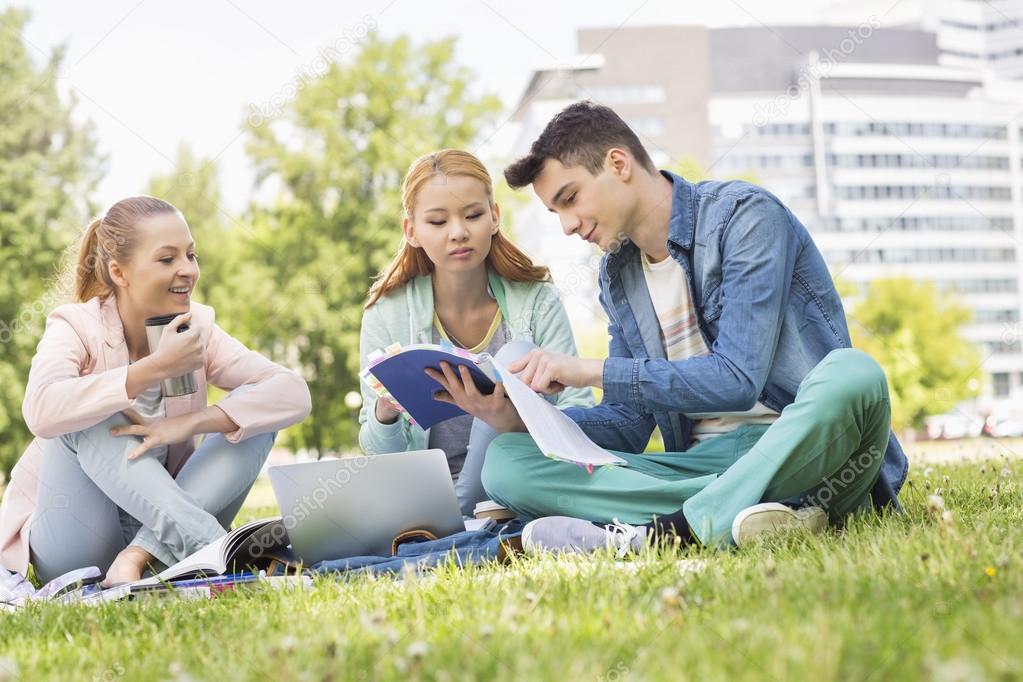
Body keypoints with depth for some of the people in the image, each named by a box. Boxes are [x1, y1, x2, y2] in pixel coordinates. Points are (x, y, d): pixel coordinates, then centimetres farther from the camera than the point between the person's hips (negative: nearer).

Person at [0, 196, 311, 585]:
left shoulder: (197, 329, -4)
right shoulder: (76, 328, -13)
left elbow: (294, 394, -18)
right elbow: (42, 411, -36)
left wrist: (191, 422, -30)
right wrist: (156, 368, -35)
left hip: (158, 526, 3)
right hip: (77, 545, -3)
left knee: (253, 416, -15)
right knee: (90, 419, -28)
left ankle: (143, 554, -29)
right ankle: (209, 541, -37)